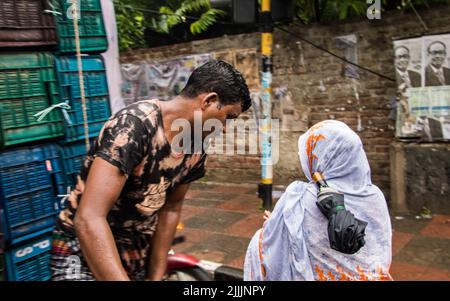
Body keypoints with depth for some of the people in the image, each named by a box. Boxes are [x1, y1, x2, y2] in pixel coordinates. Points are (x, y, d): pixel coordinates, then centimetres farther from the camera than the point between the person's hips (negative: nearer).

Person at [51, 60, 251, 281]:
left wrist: (156, 275, 3)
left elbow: (171, 208, 5)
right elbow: (89, 219, -31)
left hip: (139, 255, 6)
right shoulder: (134, 124, -26)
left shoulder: (195, 149, -4)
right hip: (84, 253, -6)